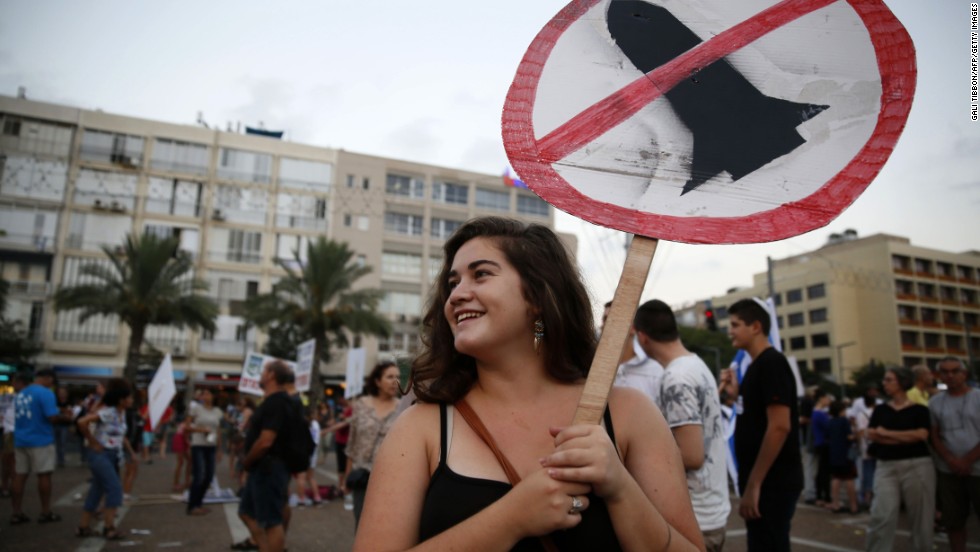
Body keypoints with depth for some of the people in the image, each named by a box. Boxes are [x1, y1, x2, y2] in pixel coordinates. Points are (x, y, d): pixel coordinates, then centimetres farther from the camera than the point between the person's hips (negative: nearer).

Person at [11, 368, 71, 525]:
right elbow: (52, 417, -21)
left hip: (20, 440, 7)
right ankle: (46, 513, 6)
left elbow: (20, 416, 21)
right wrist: (65, 417, -2)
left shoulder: (21, 393, 12)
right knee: (44, 475, 0)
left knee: (20, 476, 9)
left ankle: (16, 513, 13)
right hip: (40, 440, -7)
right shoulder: (46, 393, -13)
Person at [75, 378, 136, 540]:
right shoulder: (107, 412, -18)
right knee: (115, 488, -12)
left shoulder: (122, 413, 9)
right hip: (100, 454, -9)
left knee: (97, 490, 14)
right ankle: (108, 527, -4)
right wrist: (92, 442, -19)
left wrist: (131, 451, 10)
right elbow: (82, 422, -28)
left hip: (114, 455, 9)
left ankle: (83, 527, 24)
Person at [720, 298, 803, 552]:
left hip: (772, 482, -9)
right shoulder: (757, 365, 14)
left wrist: (754, 484, -22)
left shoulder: (771, 363, -14)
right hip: (764, 481, 9)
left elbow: (780, 426, -23)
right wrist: (737, 393, 9)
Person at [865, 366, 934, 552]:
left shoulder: (919, 409, 3)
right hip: (886, 467, 2)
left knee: (920, 516, 5)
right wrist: (908, 437, -8)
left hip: (917, 466, -2)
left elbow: (921, 435, -12)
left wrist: (886, 433, -6)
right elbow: (871, 435, -1)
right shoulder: (880, 409, 11)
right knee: (882, 515, -6)